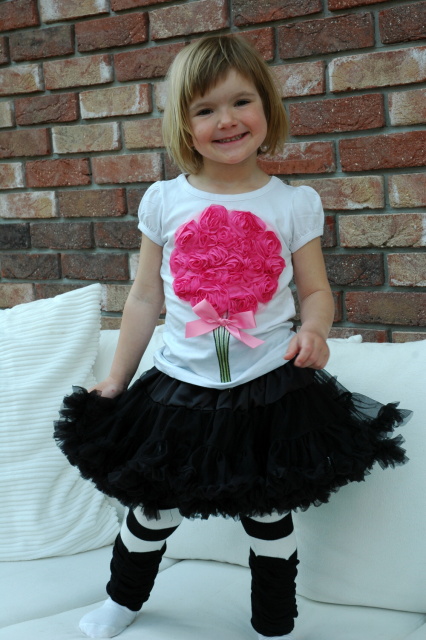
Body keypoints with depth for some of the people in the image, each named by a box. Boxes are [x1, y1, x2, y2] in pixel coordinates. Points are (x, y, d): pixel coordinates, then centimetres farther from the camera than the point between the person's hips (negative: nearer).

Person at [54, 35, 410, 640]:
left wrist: (313, 329, -21)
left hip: (270, 389, -1)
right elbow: (145, 298, 4)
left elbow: (316, 290, 1)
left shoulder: (296, 203, -4)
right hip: (182, 387, 1)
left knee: (270, 517, 13)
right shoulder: (164, 201, -2)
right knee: (154, 509, 16)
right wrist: (115, 380, 7)